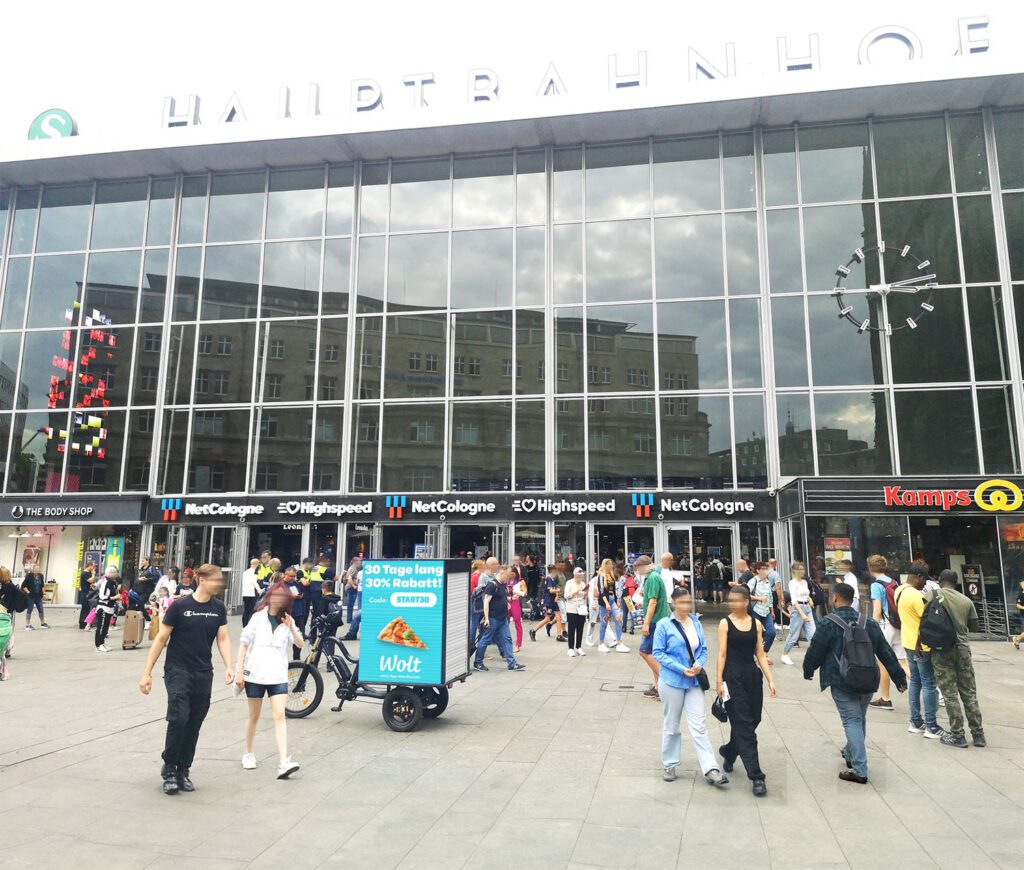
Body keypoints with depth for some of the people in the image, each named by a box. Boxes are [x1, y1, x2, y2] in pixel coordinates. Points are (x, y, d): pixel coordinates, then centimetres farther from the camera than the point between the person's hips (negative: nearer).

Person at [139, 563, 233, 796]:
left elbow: (223, 639, 3)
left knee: (194, 725, 8)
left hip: (204, 674, 4)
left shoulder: (219, 608, 3)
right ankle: (169, 769, 6)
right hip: (178, 671, -4)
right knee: (178, 718, -14)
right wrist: (147, 673, -5)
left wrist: (228, 667, -11)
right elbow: (161, 639, -5)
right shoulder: (179, 606, -10)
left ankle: (183, 771, 23)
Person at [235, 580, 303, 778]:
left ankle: (283, 762, -16)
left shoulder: (287, 620, 7)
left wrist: (291, 628, -21)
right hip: (255, 674, 0)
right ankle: (249, 754, 32)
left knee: (279, 716, -10)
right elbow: (244, 644, 2)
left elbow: (300, 643, -4)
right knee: (254, 716, 12)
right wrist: (239, 671, -4)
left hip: (277, 675, 1)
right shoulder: (258, 617, 3)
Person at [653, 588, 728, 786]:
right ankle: (670, 765, 24)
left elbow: (703, 649, 10)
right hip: (672, 681, -3)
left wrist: (699, 664, -11)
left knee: (699, 726, -1)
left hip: (694, 681, 3)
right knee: (671, 725, 10)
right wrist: (681, 669, -17)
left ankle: (711, 769, -1)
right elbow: (658, 653, -10)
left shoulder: (696, 622, 4)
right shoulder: (664, 625, -9)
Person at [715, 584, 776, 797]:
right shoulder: (725, 623, -4)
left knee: (752, 721, 12)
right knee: (744, 726, -4)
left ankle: (728, 752, 38)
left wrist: (770, 680, 2)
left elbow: (760, 655, 8)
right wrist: (719, 681, -10)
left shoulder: (756, 624, 6)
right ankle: (756, 777, -1)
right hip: (733, 677, -4)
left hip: (753, 675, 5)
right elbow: (722, 654, -5)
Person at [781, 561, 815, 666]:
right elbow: (794, 600, -16)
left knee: (812, 633, -1)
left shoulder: (804, 582, 12)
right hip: (797, 608, -7)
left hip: (807, 608, 7)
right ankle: (785, 655, 16)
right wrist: (802, 614, -22)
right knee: (794, 634, 0)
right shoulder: (792, 583, -10)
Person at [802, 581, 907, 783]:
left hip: (842, 683, -6)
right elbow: (886, 652, 7)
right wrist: (899, 677, 12)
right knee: (860, 719, 21)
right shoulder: (868, 622, 5)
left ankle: (859, 770, -8)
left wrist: (808, 670, 11)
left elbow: (815, 651, -7)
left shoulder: (829, 623, -12)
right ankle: (851, 754, 39)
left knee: (852, 721, -3)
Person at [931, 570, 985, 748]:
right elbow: (975, 627, 10)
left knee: (950, 694, 2)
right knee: (969, 693, 12)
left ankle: (957, 735, 5)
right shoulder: (967, 601, 5)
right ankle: (978, 734, 17)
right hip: (962, 648, 3)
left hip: (942, 650, -3)